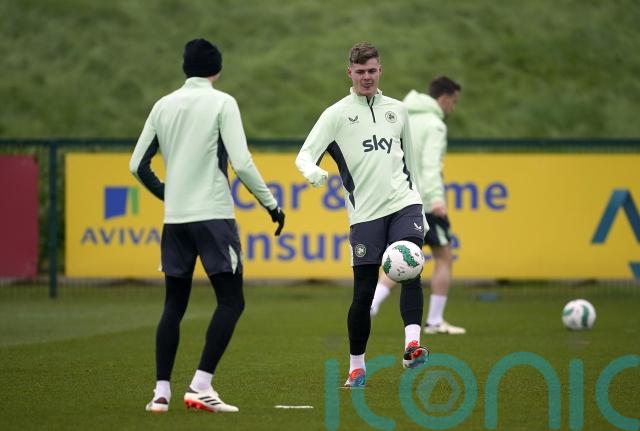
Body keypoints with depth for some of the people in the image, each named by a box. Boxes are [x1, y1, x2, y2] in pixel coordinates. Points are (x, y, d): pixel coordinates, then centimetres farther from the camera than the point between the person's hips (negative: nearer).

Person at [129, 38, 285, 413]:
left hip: (175, 218, 5)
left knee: (174, 305, 12)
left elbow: (138, 165, 12)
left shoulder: (164, 105, 9)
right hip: (213, 214, -5)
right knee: (231, 302, -1)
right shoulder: (222, 103, -5)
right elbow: (242, 163, -12)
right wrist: (272, 204, -3)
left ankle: (162, 392, 6)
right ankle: (201, 386, -12)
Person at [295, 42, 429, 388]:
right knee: (363, 291, 0)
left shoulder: (397, 110, 15)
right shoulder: (337, 113, 4)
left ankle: (412, 346, -31)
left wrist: (421, 211, 25)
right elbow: (305, 155, -4)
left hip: (403, 204, 2)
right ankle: (357, 366, 13)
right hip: (365, 213, -2)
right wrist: (312, 172, -28)